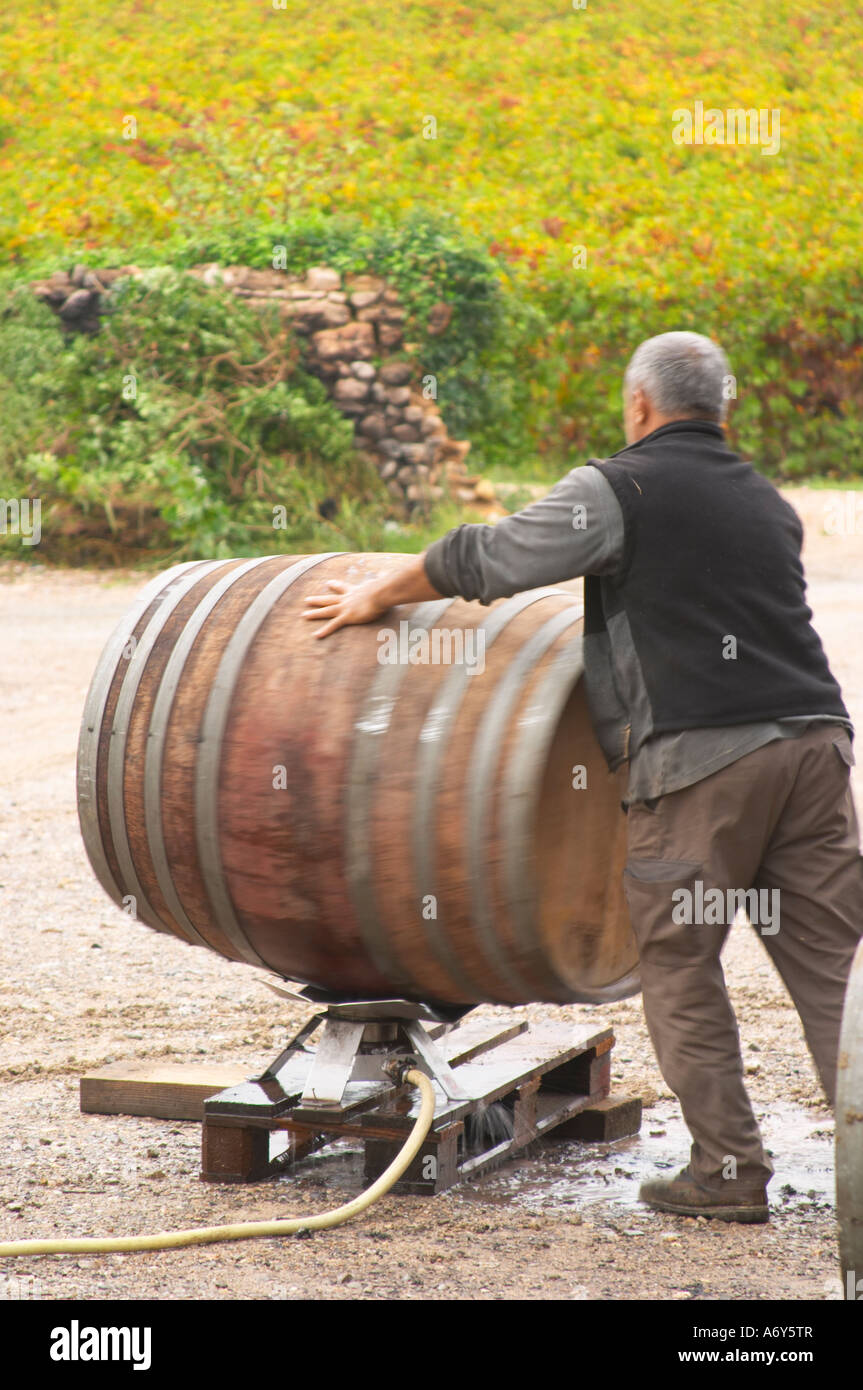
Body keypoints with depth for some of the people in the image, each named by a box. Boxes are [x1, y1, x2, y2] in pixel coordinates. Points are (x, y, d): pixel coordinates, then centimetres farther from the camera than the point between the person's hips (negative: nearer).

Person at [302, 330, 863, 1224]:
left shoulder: (619, 488, 1)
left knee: (680, 964, 5)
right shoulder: (768, 503, 22)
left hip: (703, 754, -6)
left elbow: (483, 560, 5)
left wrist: (377, 596, 20)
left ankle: (728, 1171, 4)